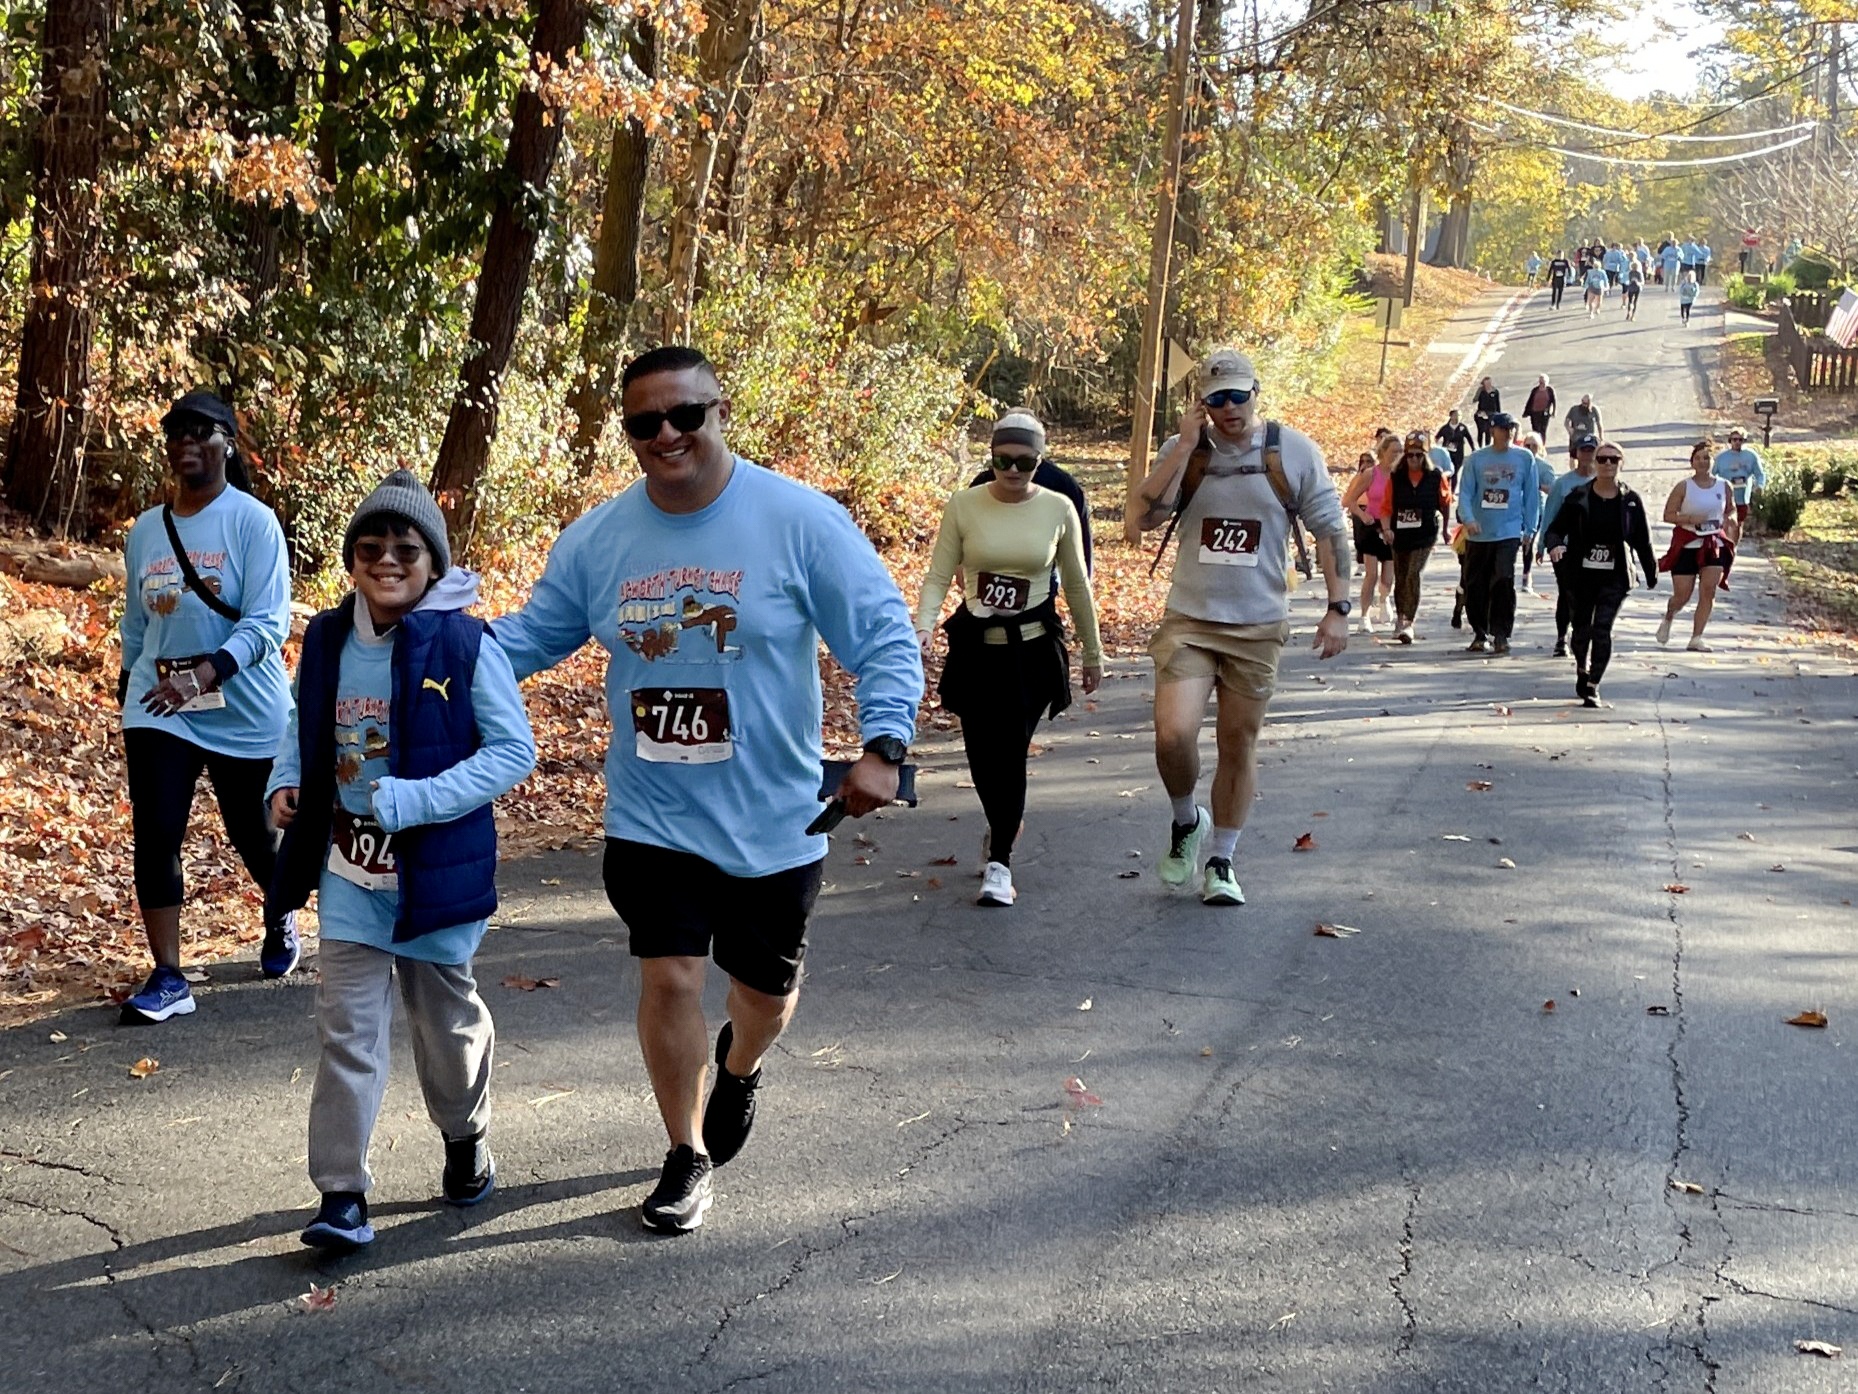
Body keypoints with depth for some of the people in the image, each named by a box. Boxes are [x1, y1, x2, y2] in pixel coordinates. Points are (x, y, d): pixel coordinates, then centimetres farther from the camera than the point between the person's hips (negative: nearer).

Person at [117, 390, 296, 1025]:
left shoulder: (252, 521, -10)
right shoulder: (146, 530, 6)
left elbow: (268, 623, -18)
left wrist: (205, 673, -30)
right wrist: (129, 688, 18)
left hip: (245, 711, -3)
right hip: (158, 709, 3)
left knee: (253, 834, 11)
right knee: (155, 834, -9)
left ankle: (281, 920, 43)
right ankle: (168, 978, -3)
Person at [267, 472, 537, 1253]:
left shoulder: (465, 645, -14)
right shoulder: (327, 641, 1)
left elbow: (514, 750, -14)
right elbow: (304, 728, 18)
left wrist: (412, 801, -22)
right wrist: (286, 781, -3)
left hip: (436, 868, -3)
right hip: (349, 870, 3)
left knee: (445, 1017, 16)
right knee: (347, 1028, -1)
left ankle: (465, 1138, 42)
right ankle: (341, 1194, 4)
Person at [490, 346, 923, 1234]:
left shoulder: (800, 520, -13)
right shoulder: (597, 539, -2)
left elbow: (885, 636, -12)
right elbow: (535, 632, 9)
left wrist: (883, 746, -24)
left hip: (774, 820, -1)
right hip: (652, 819, 1)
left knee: (765, 991, 15)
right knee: (668, 978, -4)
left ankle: (739, 1067, 52)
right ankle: (688, 1157, 19)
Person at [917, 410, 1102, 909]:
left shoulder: (1058, 509, -3)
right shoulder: (964, 506, -5)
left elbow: (1076, 586, 7)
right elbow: (938, 577, -4)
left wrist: (1092, 653, 12)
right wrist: (924, 626, -23)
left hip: (1032, 649, -1)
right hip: (975, 648, 1)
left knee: (1010, 753, -7)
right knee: (982, 755, 6)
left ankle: (999, 861, 6)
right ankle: (1004, 830, 36)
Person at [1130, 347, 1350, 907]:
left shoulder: (1293, 451, -1)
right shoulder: (1182, 451, 2)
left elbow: (1330, 530, 3)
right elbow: (1147, 516, -13)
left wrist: (1337, 608, -3)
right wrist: (1186, 445, -16)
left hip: (1258, 626, 0)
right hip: (1188, 620, 0)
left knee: (1238, 744, 7)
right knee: (1174, 735, -15)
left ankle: (1221, 861, 22)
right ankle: (1186, 821, 15)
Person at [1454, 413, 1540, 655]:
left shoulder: (1525, 458, 5)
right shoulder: (1476, 459, 4)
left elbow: (1531, 495, 8)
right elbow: (1465, 492, -1)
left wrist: (1529, 529, 3)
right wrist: (1468, 519, -17)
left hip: (1509, 532, -2)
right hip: (1478, 533, 2)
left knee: (1504, 581, -15)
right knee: (1475, 585, 7)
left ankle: (1501, 635, -9)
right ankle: (1479, 633, 21)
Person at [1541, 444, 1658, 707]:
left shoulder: (1631, 501, 2)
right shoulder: (1578, 496, -1)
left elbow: (1642, 540, 9)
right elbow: (1554, 529, 0)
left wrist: (1651, 574, 15)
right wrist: (1554, 546, -23)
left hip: (1614, 577, -1)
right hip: (1581, 574, 1)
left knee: (1602, 629, -12)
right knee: (1581, 628, 11)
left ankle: (1592, 686, -9)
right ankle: (1582, 671, 39)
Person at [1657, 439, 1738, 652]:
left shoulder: (1724, 486, 4)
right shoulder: (1684, 487, -5)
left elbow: (1730, 510, 19)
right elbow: (1668, 515, -4)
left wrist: (1731, 520, -5)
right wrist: (1690, 518, -21)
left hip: (1714, 544, 2)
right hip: (1687, 545, -2)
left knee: (1709, 591, -12)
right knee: (1682, 596, -1)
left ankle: (1696, 639, -6)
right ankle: (1668, 619, 34)